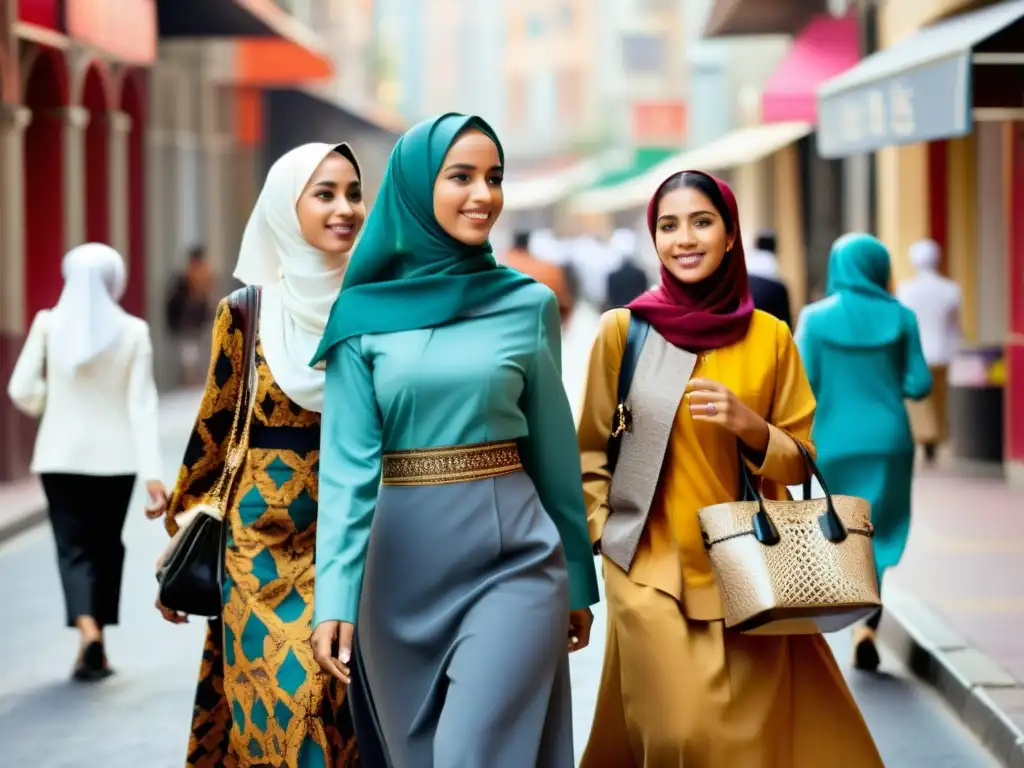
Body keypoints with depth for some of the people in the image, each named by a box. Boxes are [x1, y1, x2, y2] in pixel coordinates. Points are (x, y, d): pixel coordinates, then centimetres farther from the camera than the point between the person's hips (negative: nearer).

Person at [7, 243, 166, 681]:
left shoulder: (48, 324, -7)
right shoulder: (132, 332, -7)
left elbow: (22, 391, -6)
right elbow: (142, 406, -10)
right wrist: (152, 473, -10)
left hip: (60, 454, 0)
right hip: (114, 455, 1)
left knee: (74, 548, 3)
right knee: (105, 546, 16)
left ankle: (88, 630, -21)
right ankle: (95, 650, 20)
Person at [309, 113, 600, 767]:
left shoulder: (529, 304, 3)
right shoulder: (362, 314, 1)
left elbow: (552, 446, 9)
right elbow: (347, 462, -4)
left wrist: (578, 579, 13)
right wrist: (335, 595, -12)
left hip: (511, 558, -1)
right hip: (402, 567, 1)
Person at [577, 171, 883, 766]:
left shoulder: (771, 337, 3)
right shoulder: (624, 330, 0)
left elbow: (800, 462, 6)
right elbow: (592, 454, 7)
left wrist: (748, 425, -12)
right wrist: (603, 537, -3)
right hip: (653, 571, -2)